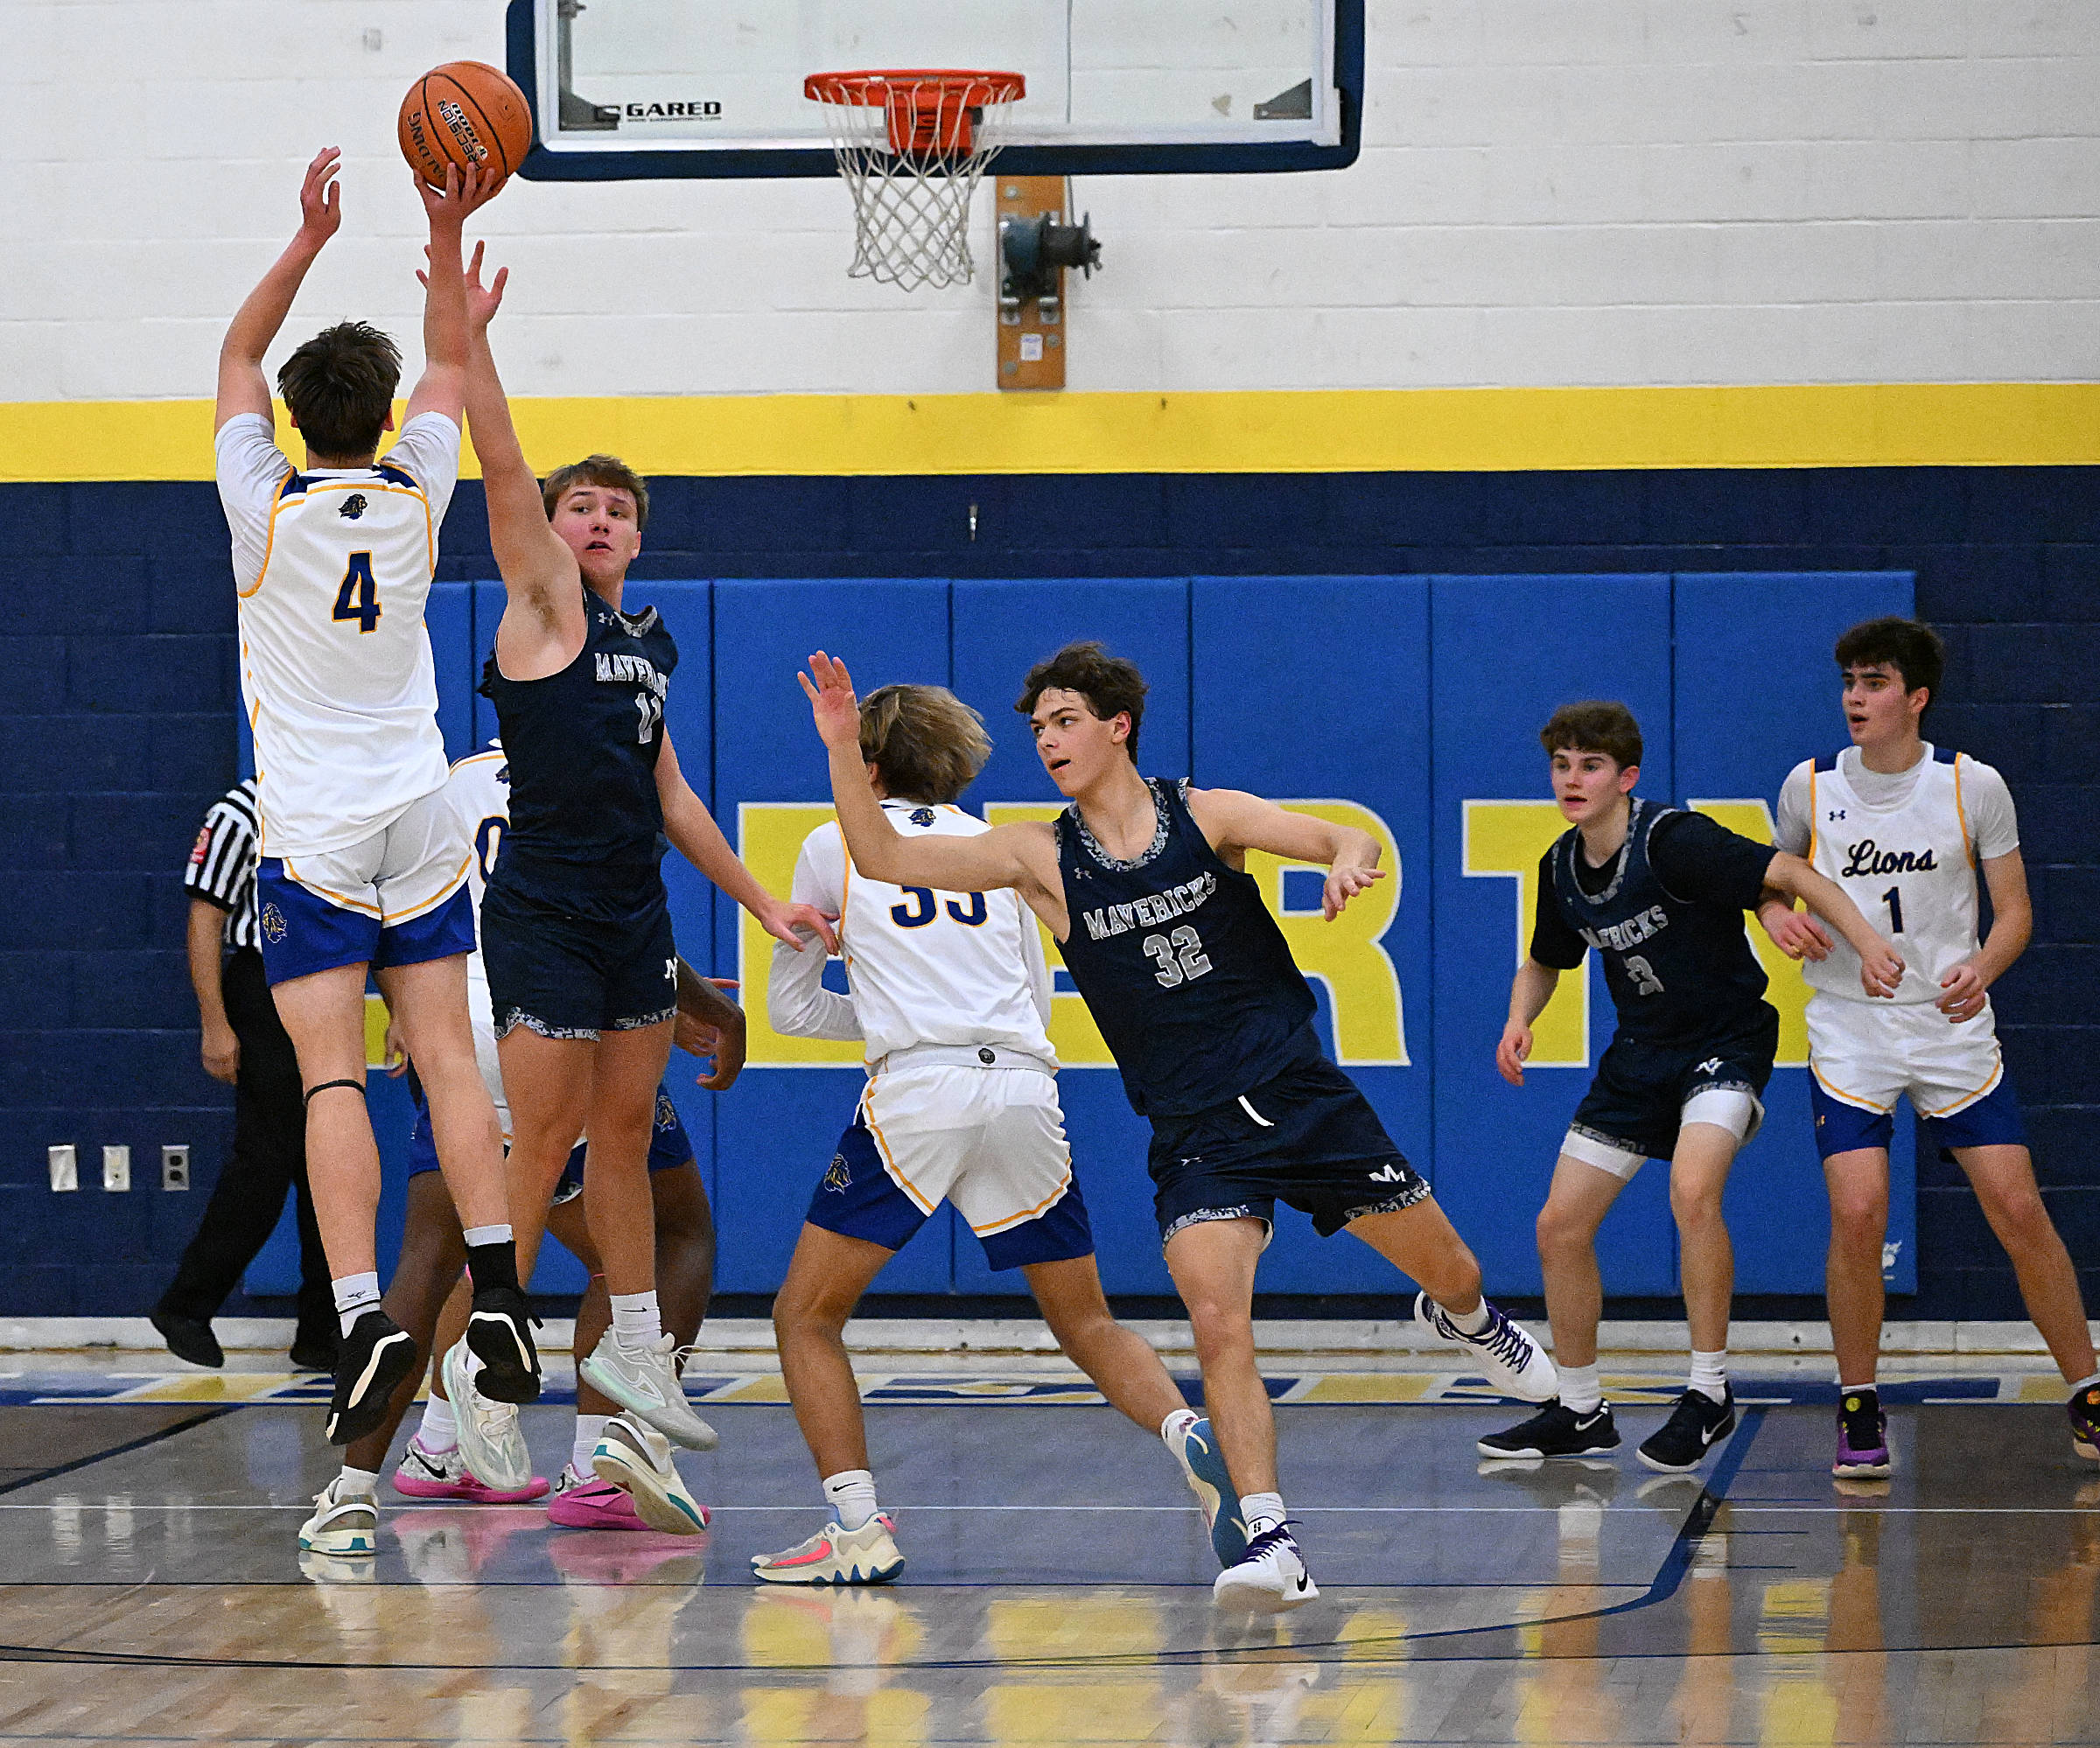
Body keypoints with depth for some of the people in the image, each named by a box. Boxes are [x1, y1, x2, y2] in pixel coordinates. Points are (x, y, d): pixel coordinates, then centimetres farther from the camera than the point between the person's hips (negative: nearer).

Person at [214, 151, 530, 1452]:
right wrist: (447, 235, 6)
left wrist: (312, 235, 0)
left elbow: (238, 353, 6)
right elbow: (452, 363, 15)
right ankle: (499, 1293, -6)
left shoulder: (267, 505, -7)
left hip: (312, 832, -3)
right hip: (418, 818, 3)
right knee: (448, 1054, 4)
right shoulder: (418, 494, 0)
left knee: (332, 1076, -10)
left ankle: (366, 1316, -22)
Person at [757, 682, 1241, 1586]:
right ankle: (1191, 1436, -14)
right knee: (1087, 1324, 13)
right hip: (1026, 1091, 4)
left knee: (807, 1315, 9)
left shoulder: (835, 845, 14)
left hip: (916, 1096, -4)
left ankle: (857, 1531, -3)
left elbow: (790, 1008, 20)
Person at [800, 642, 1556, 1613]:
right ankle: (1270, 1541, -20)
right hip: (1193, 1130, 0)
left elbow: (1354, 841, -8)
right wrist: (844, 749, -21)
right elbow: (884, 858, -7)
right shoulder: (1039, 856, -1)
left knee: (1448, 1271, 12)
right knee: (1219, 1326, -22)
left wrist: (1349, 861, -32)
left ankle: (1465, 1319, 50)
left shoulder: (1208, 815, -3)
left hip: (1303, 1092, 0)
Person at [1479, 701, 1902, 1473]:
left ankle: (1709, 1393, -20)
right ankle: (1580, 1411, 22)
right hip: (1641, 1054, 7)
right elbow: (1545, 961, 18)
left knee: (1693, 1191, -32)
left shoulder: (1673, 841, -21)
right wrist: (1519, 1020, -2)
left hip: (1725, 1040, -7)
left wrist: (1866, 941, -40)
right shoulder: (1561, 867, 1)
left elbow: (1791, 873, -27)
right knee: (1560, 1226, 4)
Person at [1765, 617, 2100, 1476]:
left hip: (1952, 1026, 0)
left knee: (2020, 1211, -4)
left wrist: (1981, 967, -18)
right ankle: (1859, 1411, 1)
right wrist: (1781, 916, -7)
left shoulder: (1974, 785, -3)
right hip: (1848, 1026, 0)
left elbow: (2015, 910, 2)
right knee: (1857, 1212, -16)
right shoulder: (1810, 786, -1)